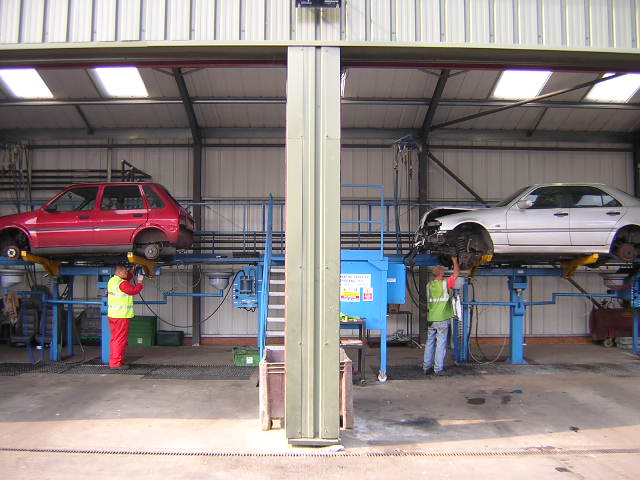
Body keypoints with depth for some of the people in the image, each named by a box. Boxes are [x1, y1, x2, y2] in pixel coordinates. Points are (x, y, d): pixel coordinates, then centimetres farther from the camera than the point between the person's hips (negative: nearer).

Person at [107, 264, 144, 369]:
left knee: (115, 338, 17)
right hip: (122, 316, -10)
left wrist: (132, 273, 23)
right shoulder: (122, 283, -18)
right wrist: (139, 281, -2)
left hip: (112, 315, 10)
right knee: (120, 339, -5)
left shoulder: (112, 280, 12)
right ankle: (116, 362, -4)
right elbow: (135, 290, -15)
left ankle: (113, 360, 23)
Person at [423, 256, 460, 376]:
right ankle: (438, 369, 2)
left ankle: (426, 367, 14)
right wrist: (455, 261, 16)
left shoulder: (429, 285, 6)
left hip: (431, 320, 5)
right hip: (442, 320, -5)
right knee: (441, 344, 0)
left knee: (429, 343, 10)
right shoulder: (445, 283, -8)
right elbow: (456, 273, 3)